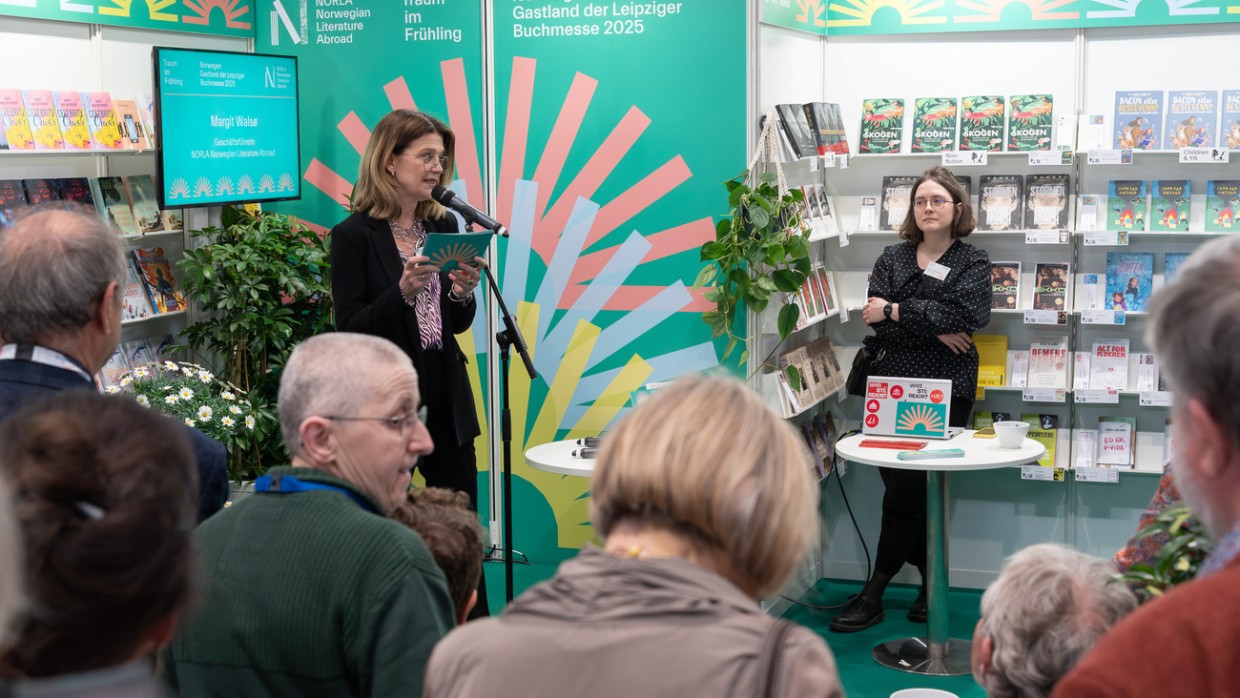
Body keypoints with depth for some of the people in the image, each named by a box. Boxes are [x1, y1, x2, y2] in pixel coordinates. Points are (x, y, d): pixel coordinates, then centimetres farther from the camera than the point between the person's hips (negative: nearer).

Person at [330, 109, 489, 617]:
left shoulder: (444, 227, 9)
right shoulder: (354, 236, -7)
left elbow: (458, 324, 11)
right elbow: (350, 329, -12)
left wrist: (463, 291, -10)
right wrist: (403, 292, -25)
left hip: (446, 397, 5)